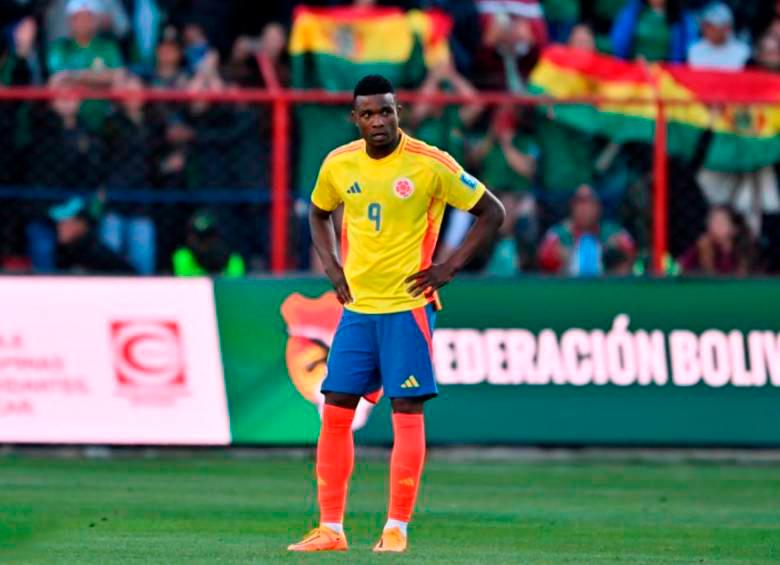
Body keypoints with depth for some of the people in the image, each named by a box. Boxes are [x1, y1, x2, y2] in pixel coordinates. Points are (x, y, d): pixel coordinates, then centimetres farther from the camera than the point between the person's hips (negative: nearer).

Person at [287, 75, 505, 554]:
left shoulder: (430, 165, -10)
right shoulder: (339, 165, 3)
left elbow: (492, 213, -3)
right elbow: (319, 214, 24)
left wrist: (450, 267, -9)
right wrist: (332, 265, 8)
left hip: (408, 305, -4)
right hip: (357, 306, 4)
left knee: (407, 412, -6)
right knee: (335, 411, 1)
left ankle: (397, 528, 0)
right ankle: (331, 529, 7)